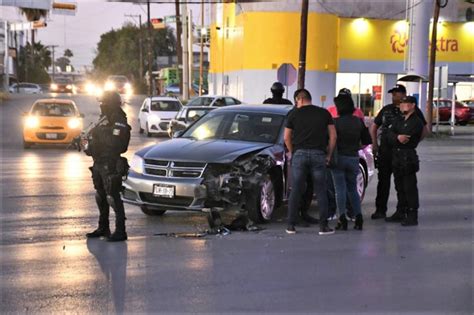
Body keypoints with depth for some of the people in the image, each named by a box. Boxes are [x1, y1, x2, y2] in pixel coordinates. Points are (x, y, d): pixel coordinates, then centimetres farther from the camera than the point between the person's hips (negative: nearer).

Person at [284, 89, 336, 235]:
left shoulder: (295, 114, 6)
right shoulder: (324, 113, 8)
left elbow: (286, 137, 6)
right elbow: (333, 136, 6)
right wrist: (329, 154, 13)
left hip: (300, 153, 0)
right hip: (318, 154, 0)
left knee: (295, 191, 5)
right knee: (321, 192, 5)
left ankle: (291, 225, 8)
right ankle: (323, 226, 4)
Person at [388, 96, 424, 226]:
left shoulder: (416, 122, -6)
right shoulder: (399, 121, 18)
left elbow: (406, 137, -17)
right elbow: (390, 135, 3)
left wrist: (395, 138, -2)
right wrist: (398, 138, -17)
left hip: (409, 158, -8)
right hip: (397, 158, 8)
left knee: (410, 188, -7)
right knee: (400, 188, 12)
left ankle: (412, 217, -3)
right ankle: (403, 213, 20)